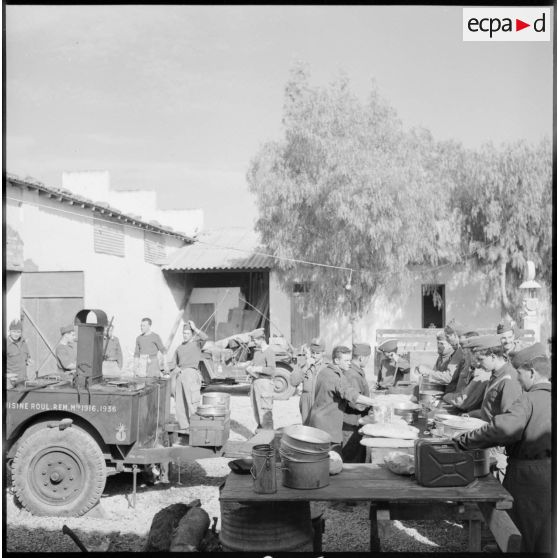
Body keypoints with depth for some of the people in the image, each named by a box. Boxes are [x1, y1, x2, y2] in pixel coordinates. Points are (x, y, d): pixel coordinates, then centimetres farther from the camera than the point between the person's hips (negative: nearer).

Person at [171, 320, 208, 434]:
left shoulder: (197, 343, 5)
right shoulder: (179, 348, 20)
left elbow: (205, 337, -17)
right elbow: (174, 363, 22)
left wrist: (195, 328, -8)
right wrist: (176, 368, 1)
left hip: (191, 374, -5)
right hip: (180, 376, 5)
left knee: (191, 403, -10)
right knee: (180, 404, 3)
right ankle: (183, 427, 8)